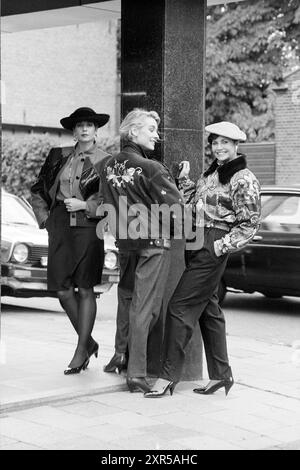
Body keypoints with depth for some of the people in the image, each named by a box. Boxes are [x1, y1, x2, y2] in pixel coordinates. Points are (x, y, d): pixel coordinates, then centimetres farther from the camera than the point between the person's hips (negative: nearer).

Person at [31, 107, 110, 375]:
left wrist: (84, 205, -12)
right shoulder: (59, 156, 12)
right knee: (63, 291, 2)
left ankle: (81, 351, 6)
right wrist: (44, 218, 11)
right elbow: (38, 190, 20)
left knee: (85, 290, -3)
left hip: (88, 227, -4)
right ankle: (88, 342, 21)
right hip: (60, 228, 4)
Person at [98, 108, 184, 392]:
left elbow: (108, 206, 10)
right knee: (144, 306, -2)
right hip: (153, 242, -6)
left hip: (124, 241, 6)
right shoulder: (151, 168, -16)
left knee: (126, 297, 24)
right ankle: (136, 373, -1)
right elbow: (176, 207, -18)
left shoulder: (109, 166, 3)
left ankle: (121, 355, 33)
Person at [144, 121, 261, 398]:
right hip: (198, 248, 9)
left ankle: (168, 377, -7)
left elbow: (250, 224, -11)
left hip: (213, 250, -9)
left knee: (180, 307, -11)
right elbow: (193, 203, 16)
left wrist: (222, 246, -16)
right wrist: (184, 180, 8)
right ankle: (221, 375, 22)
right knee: (208, 310, 13)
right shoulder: (211, 174, 17)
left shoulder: (244, 180, -8)